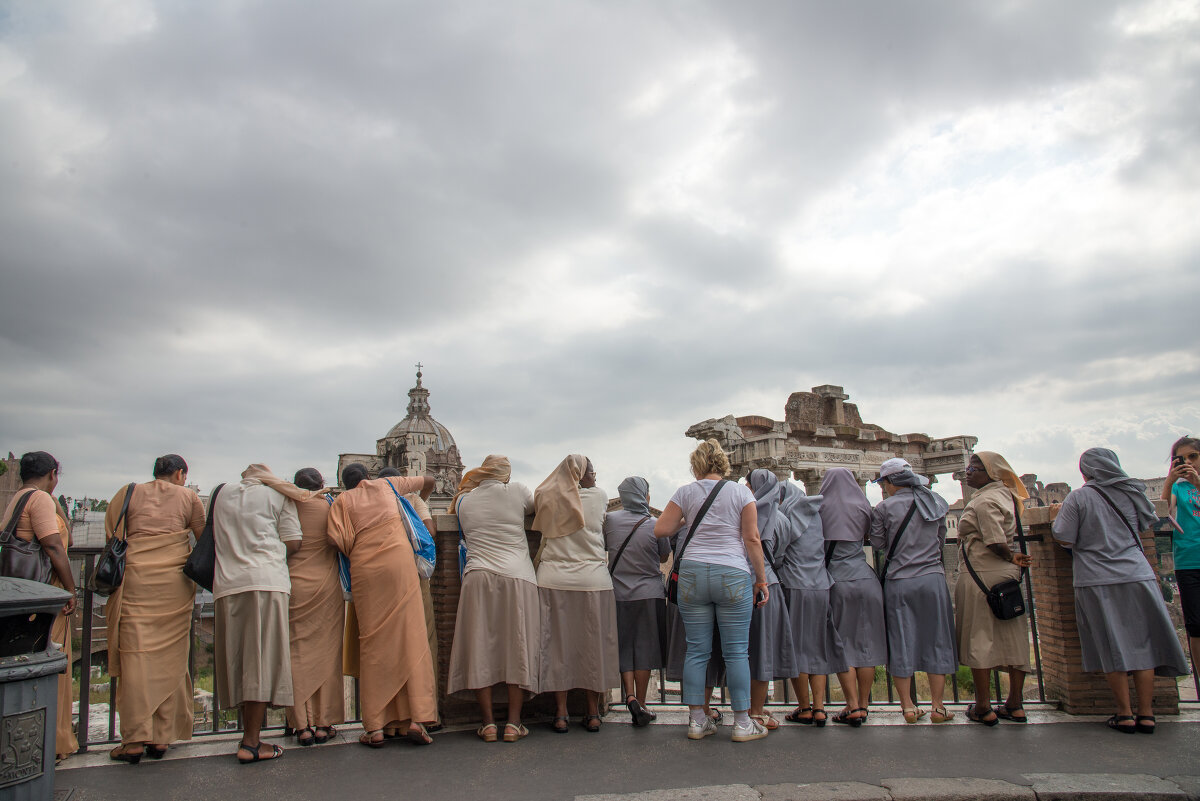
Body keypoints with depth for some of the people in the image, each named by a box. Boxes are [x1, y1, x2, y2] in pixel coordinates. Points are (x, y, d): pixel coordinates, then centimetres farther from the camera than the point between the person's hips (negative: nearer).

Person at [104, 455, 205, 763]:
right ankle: (162, 737, 7)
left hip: (135, 581, 0)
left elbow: (112, 536, 11)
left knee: (136, 656, 0)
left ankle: (135, 738, -2)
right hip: (174, 582, 0)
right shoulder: (188, 497, 9)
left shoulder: (129, 493, 12)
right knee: (170, 657, 5)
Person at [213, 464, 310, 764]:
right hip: (267, 581, -4)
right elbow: (293, 542, 4)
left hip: (226, 583, 4)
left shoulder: (223, 493, 21)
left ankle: (249, 735, 13)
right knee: (263, 659, -5)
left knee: (239, 660, 8)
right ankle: (250, 743, -7)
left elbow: (214, 539, 25)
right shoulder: (277, 495, 10)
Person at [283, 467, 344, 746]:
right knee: (326, 653, 6)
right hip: (327, 585, 0)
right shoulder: (331, 505, -1)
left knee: (298, 653, 5)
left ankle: (302, 725, 5)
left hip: (294, 585, 0)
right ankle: (324, 723, 9)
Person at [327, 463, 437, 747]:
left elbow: (337, 540, -3)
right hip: (400, 561, 0)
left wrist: (355, 553, 16)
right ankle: (416, 719, -5)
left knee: (373, 642, 4)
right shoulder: (386, 485, 19)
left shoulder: (342, 501, 14)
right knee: (410, 637, 0)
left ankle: (375, 728, 4)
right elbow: (428, 480, 30)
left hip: (364, 570, 0)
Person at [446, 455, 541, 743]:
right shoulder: (516, 491, 6)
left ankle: (488, 723, 6)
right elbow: (536, 507, 23)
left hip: (478, 576, 2)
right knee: (517, 646, 3)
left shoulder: (464, 501, 11)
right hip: (517, 577, -1)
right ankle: (513, 723, 3)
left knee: (480, 647, 5)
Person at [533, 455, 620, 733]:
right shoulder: (599, 496, 2)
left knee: (557, 643, 7)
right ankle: (593, 713, 15)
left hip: (553, 578, 1)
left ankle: (561, 713, 10)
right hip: (593, 579, -1)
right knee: (592, 644, 9)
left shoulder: (546, 497, 3)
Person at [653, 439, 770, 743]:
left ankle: (697, 721, 12)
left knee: (696, 650, 7)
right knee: (736, 651, 4)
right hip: (733, 575, -2)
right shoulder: (741, 492, 3)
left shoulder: (685, 492, 5)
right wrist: (761, 580, 4)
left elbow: (660, 529, 3)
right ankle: (742, 723, 10)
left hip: (692, 574, 2)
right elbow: (752, 539, -2)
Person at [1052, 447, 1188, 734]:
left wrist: (1061, 513, 8)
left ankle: (1125, 715, 8)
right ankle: (1146, 714, 11)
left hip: (1098, 582, -3)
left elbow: (1065, 540, -9)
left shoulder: (1078, 498, -7)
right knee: (1142, 645, 9)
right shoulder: (1133, 493, 7)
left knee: (1112, 649, 3)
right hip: (1137, 576, 3)